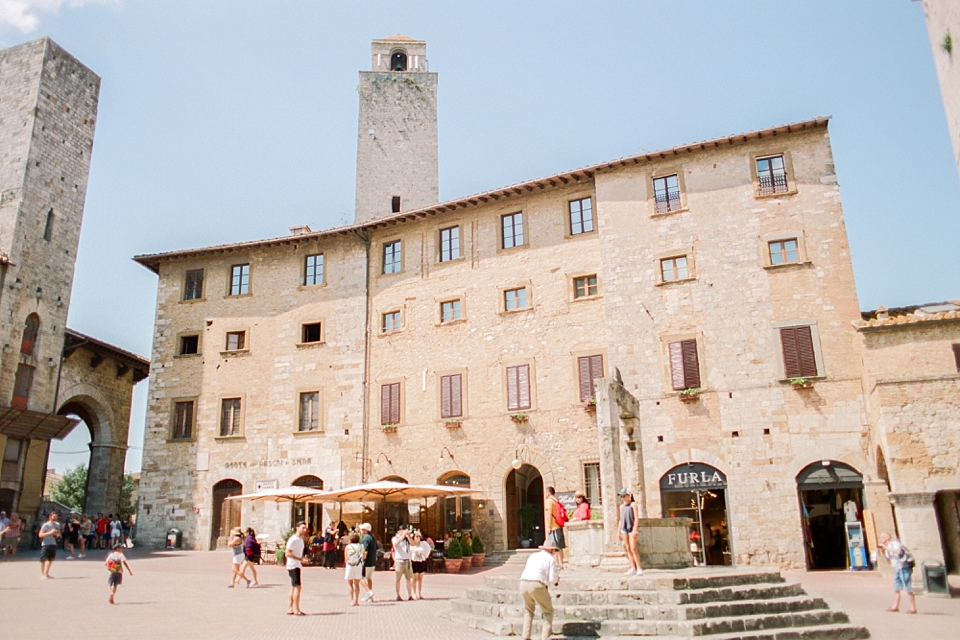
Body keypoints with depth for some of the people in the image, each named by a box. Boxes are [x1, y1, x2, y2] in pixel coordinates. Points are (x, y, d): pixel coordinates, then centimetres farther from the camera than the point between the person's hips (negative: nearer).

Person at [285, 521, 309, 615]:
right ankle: (296, 610, -8)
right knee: (297, 586, -10)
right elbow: (287, 554, -23)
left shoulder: (301, 539, 12)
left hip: (297, 566, 10)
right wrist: (300, 559, -23)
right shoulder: (293, 540, -17)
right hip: (293, 566, -10)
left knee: (293, 587, 13)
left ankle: (290, 609, 19)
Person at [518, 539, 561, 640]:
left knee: (528, 610, 26)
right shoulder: (551, 559, 8)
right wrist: (556, 579, 24)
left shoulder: (533, 556, 23)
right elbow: (552, 579, -1)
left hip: (523, 583, 5)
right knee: (548, 611, 15)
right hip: (537, 585, -5)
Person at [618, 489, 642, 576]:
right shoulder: (622, 506, 17)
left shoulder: (633, 505, -1)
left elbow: (636, 518, -8)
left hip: (632, 528, -6)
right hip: (624, 529, 6)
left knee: (633, 548, -12)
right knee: (628, 549, 4)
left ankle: (639, 568, -9)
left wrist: (635, 529, -16)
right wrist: (619, 531, 16)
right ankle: (633, 568, 8)